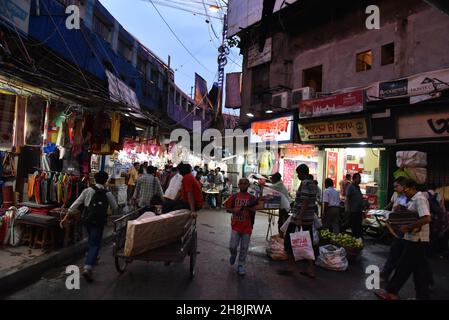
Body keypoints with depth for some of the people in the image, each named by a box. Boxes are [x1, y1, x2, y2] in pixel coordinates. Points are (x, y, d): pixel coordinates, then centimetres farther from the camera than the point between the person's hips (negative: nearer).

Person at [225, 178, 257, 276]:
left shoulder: (252, 198, -3)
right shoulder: (234, 197, -1)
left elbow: (254, 212, -4)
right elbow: (227, 208, 5)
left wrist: (250, 208, -24)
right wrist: (234, 210, -14)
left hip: (247, 226, 0)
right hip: (236, 225, 0)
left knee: (244, 248, 7)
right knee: (232, 246, -3)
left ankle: (241, 265, 25)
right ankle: (233, 255, 32)